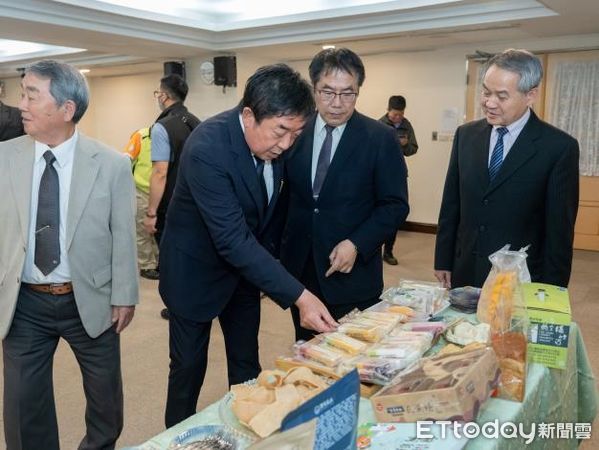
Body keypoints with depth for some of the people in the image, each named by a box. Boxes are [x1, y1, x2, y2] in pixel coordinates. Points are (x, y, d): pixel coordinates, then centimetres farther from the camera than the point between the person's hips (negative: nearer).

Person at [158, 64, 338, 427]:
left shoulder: (275, 141, -11)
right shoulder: (207, 148, -32)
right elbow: (233, 240, -36)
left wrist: (270, 258, 10)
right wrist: (298, 296, -38)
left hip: (246, 266, 6)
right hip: (197, 271, -6)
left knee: (247, 363, 16)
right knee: (189, 368, 11)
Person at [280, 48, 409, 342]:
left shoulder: (380, 138, -6)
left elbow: (396, 205, -5)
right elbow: (286, 193, 8)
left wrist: (356, 244, -16)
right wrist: (277, 246, 0)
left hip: (353, 272, -2)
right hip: (299, 268, 3)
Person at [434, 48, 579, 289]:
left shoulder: (559, 147, -9)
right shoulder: (466, 135, 3)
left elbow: (559, 229, -7)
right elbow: (451, 205, 7)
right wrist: (443, 261, 6)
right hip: (464, 274, 4)